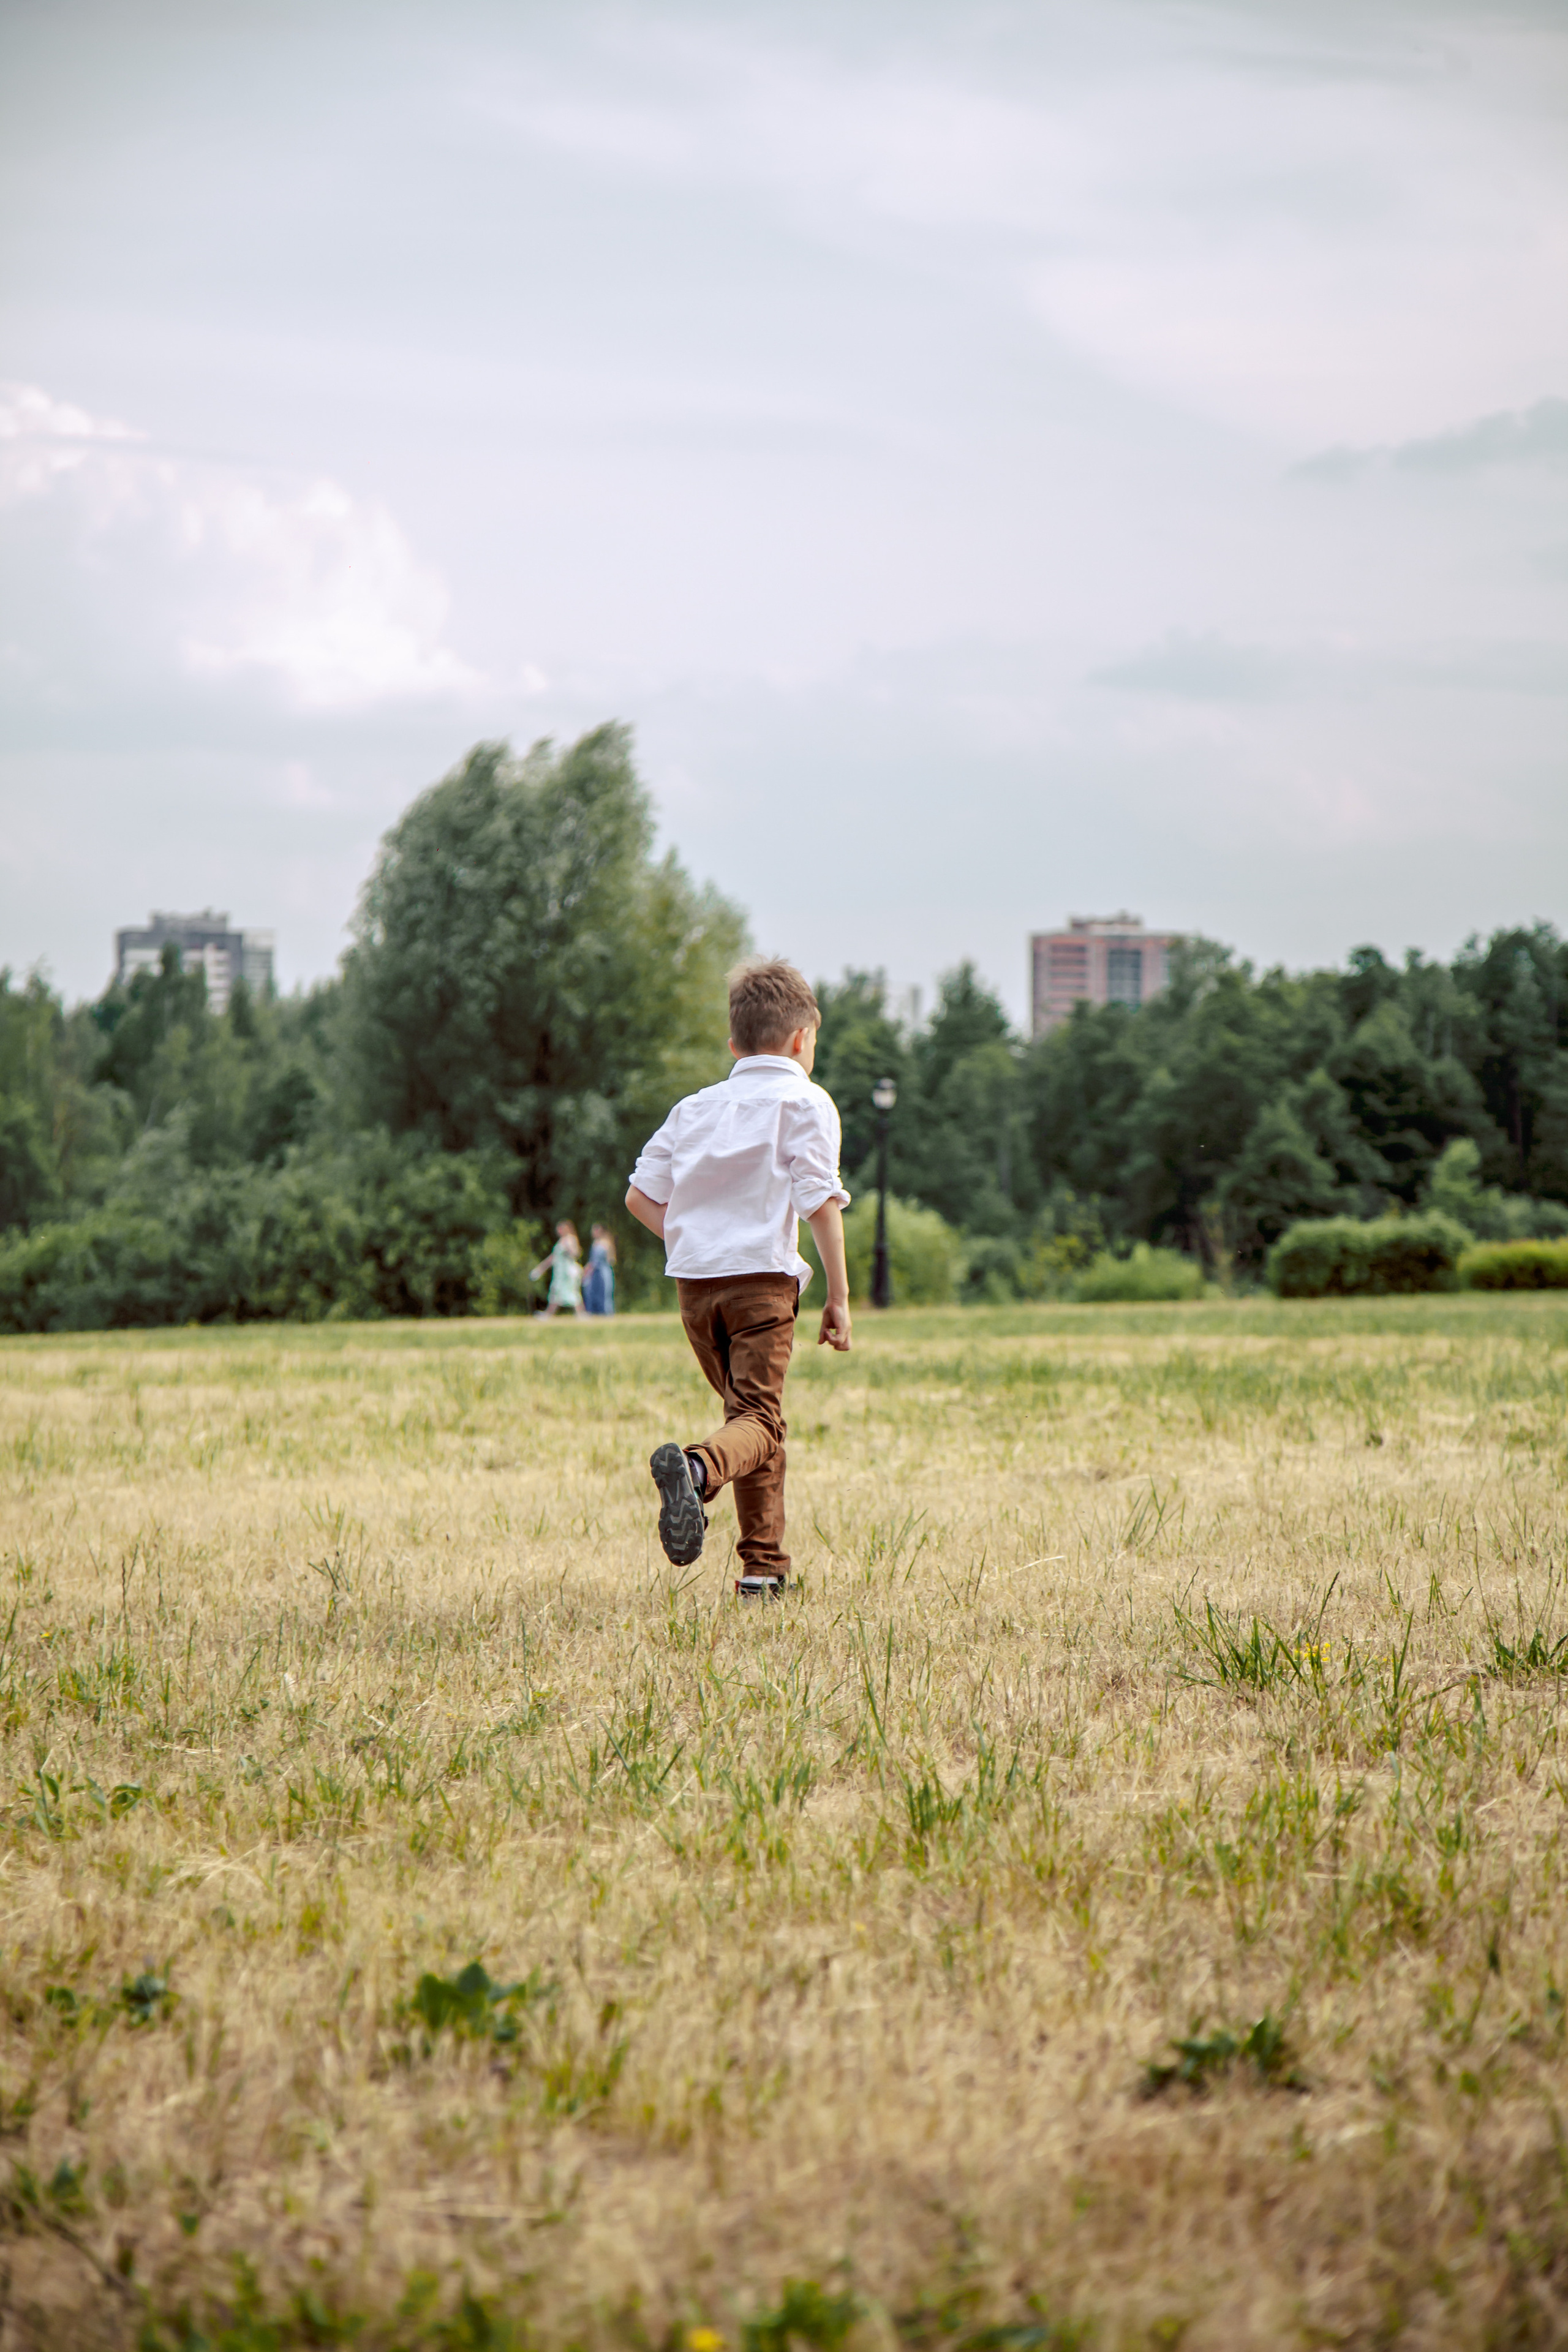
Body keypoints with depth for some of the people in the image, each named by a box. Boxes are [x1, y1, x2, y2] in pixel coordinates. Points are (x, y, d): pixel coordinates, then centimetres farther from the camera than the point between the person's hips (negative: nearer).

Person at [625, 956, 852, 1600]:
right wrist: (839, 1297, -5)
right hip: (762, 1278, -6)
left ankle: (765, 1565, 14)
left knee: (750, 1410, 18)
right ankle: (695, 1468, -43)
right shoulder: (805, 1102, 2)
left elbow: (640, 1196, 13)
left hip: (693, 1280, 6)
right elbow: (820, 1202, -8)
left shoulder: (696, 1107, 17)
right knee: (758, 1418, -11)